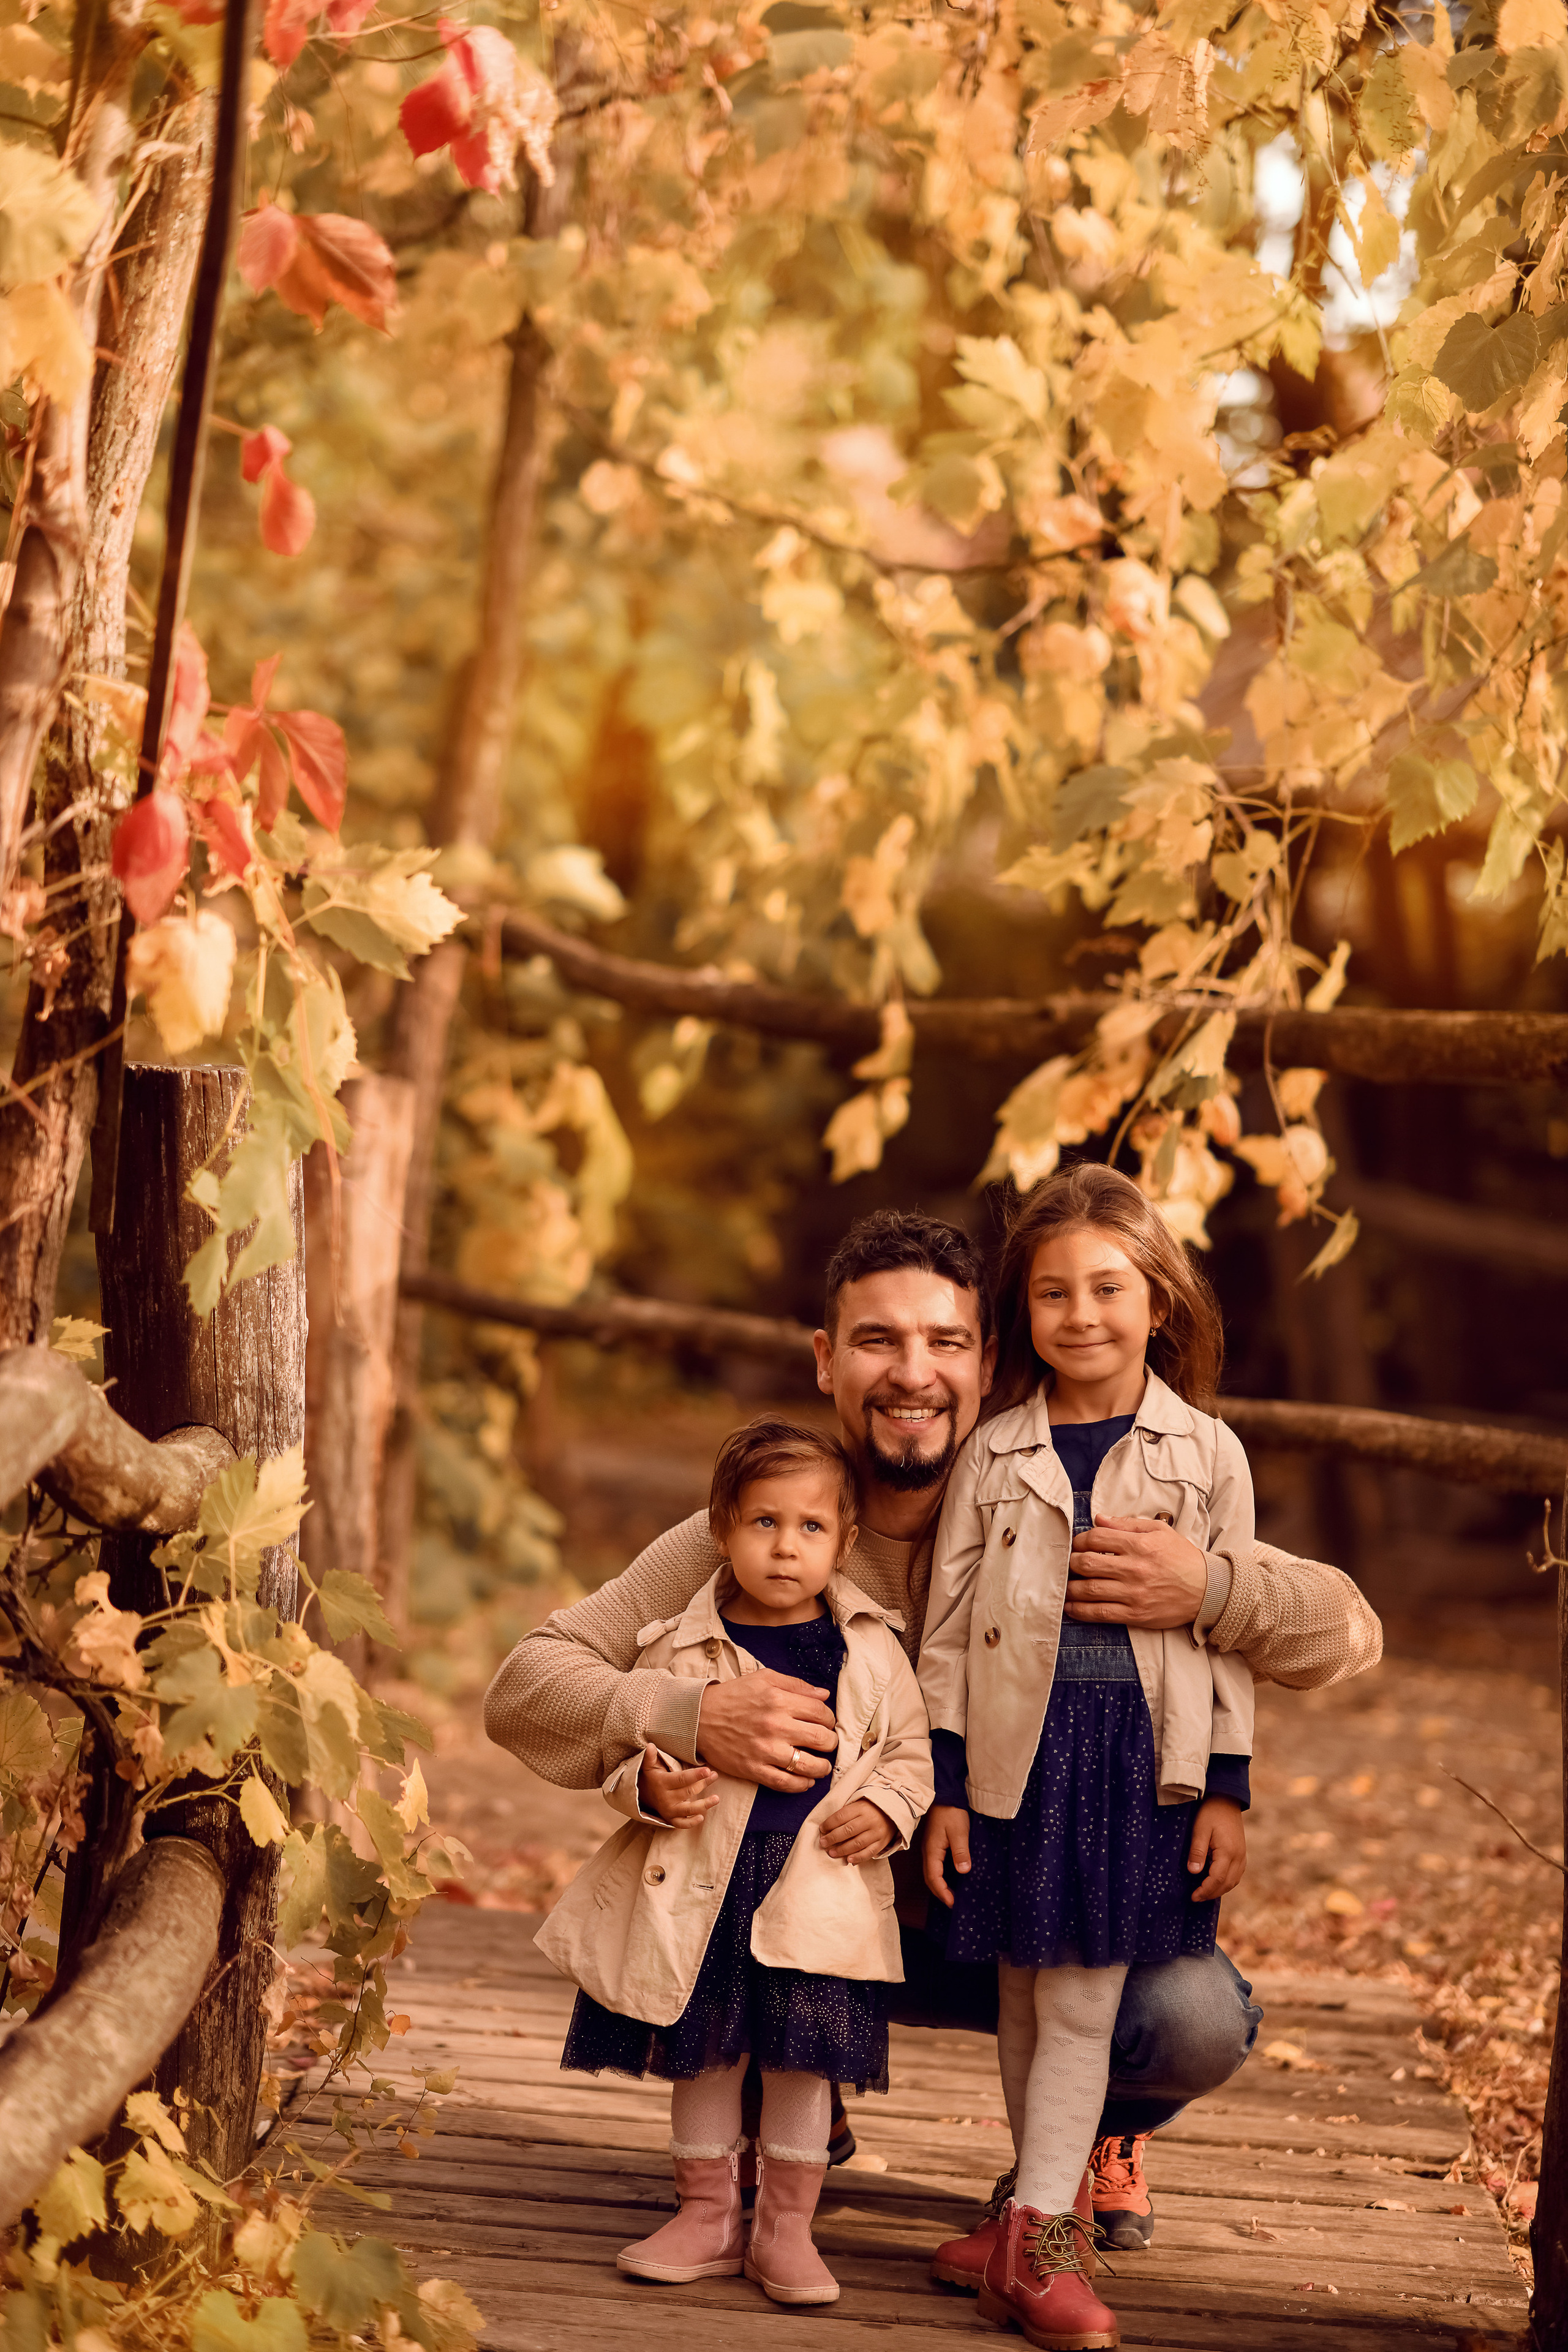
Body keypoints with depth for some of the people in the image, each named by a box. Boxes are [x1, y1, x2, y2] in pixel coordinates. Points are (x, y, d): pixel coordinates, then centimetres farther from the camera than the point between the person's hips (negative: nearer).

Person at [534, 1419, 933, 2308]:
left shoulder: (871, 1651, 3)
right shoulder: (682, 1649, 0)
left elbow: (911, 1751, 11)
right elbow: (633, 1751, 6)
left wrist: (886, 1808, -7)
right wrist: (648, 1787, -15)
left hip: (819, 1898, 0)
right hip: (698, 1895, 0)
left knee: (802, 2061, 2)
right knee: (702, 2057, 8)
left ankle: (787, 2228, 17)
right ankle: (709, 2217, 23)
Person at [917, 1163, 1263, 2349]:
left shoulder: (1208, 1456, 2)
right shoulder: (995, 1453, 3)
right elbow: (950, 1627, 5)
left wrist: (1228, 1791, 0)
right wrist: (946, 1784, 1)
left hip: (1144, 1760, -2)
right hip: (1018, 1750, 2)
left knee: (1082, 1999, -4)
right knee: (1025, 1997, 8)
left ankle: (1033, 2240, -1)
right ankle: (1060, 2207, 22)